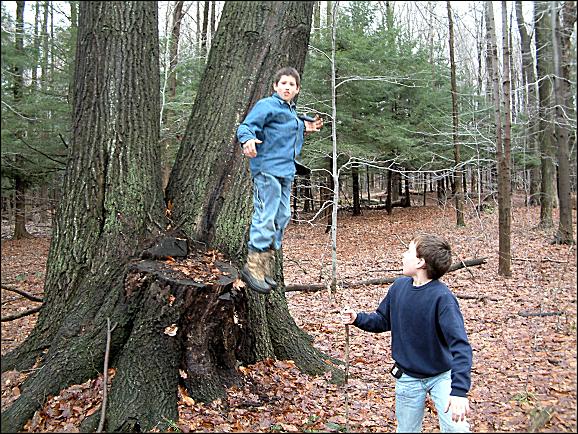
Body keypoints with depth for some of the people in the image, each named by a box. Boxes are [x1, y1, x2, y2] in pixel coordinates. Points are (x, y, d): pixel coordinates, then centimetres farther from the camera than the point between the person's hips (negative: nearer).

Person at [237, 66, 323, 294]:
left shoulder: (293, 113, 22)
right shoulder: (266, 105, -4)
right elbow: (245, 126, -14)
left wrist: (304, 128, 21)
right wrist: (248, 139, -35)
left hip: (286, 172, 9)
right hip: (267, 168, -9)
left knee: (282, 217, 11)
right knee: (265, 217, -14)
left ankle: (267, 267, 21)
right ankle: (253, 265, -9)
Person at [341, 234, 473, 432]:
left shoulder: (442, 297, -25)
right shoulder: (399, 286, -8)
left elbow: (460, 345, -31)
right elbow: (383, 320, 6)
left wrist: (460, 390, -40)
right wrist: (357, 318, -13)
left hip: (441, 376, -4)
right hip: (408, 377, 4)